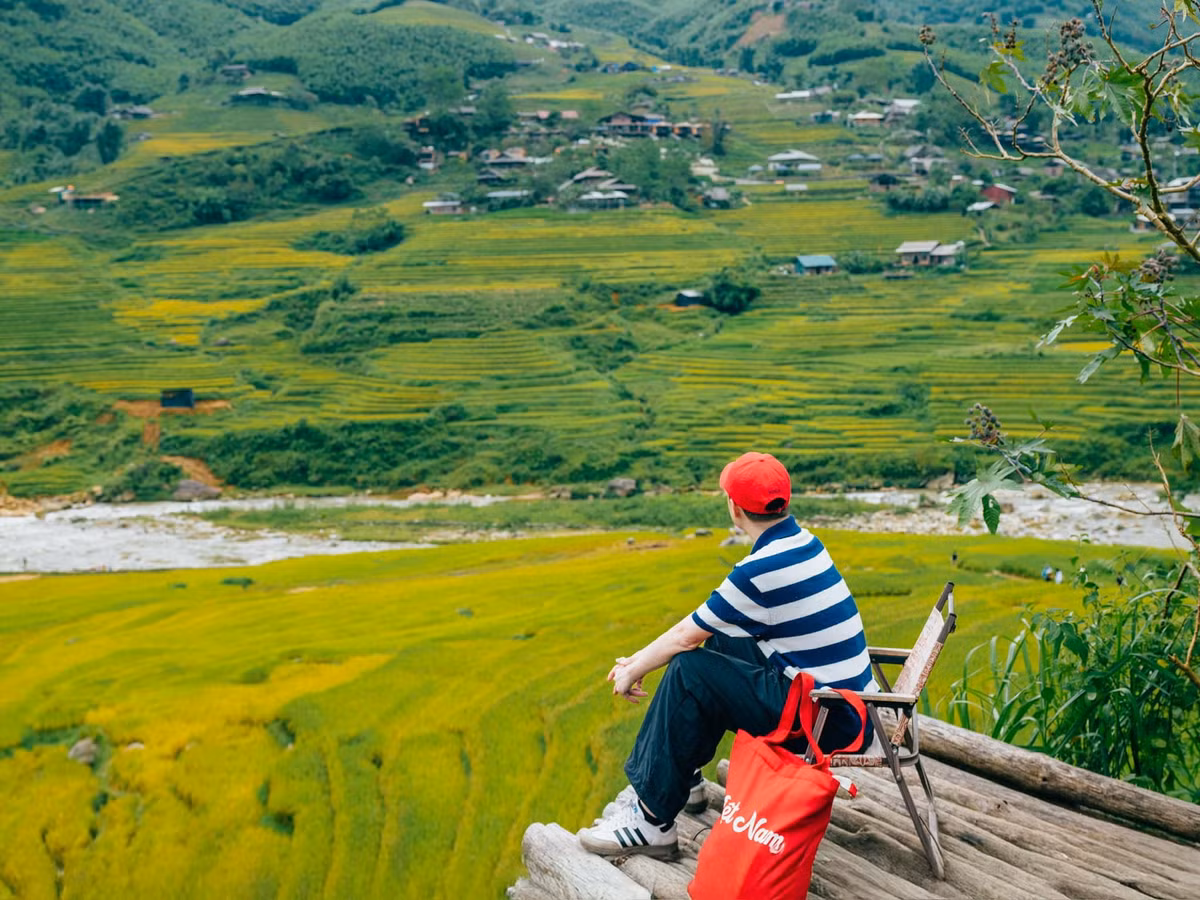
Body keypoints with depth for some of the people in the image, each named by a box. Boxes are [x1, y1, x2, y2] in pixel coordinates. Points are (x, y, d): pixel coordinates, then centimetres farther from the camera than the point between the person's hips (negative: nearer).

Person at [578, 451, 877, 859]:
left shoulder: (763, 568, -21)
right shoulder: (800, 541, 7)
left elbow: (686, 636, -9)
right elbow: (701, 623, 13)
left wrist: (633, 671, 9)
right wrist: (640, 658, 14)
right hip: (851, 704, 10)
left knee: (689, 670, -13)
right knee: (720, 641, 18)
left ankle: (652, 819, -5)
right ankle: (680, 777, 24)